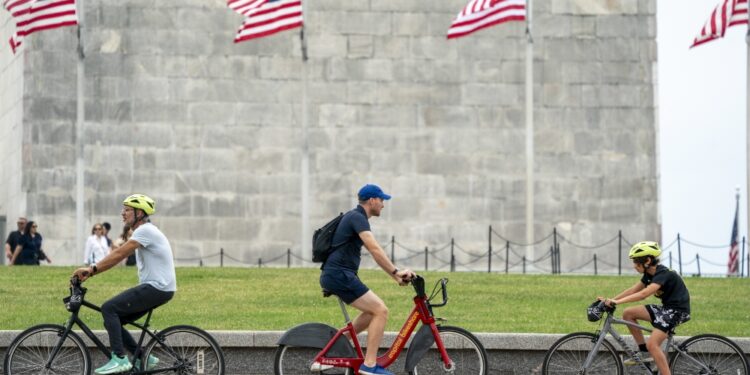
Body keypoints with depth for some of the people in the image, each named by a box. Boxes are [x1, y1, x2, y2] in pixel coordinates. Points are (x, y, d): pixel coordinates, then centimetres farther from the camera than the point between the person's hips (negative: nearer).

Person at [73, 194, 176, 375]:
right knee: (112, 320, 7)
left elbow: (118, 255, -20)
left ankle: (119, 359, -20)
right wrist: (91, 271, 5)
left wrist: (91, 269, -21)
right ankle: (143, 358, 11)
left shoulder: (145, 231, -13)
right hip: (155, 288, 10)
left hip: (157, 288, -10)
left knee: (109, 308, -17)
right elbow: (118, 254, 14)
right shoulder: (143, 232, 19)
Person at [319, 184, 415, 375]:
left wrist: (395, 276, 21)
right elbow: (375, 249, -25)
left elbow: (374, 252, 25)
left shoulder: (355, 217, 21)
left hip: (336, 275, 10)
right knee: (381, 311, -12)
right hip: (339, 275, -10)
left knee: (374, 311, 16)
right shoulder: (357, 218, -12)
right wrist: (396, 272, -27)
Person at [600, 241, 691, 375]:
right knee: (628, 313, 2)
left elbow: (644, 294, -36)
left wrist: (618, 302, -41)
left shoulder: (664, 274, -24)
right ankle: (645, 354, 7)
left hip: (678, 311, -9)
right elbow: (633, 290, 7)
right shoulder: (650, 274, 5)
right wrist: (610, 300, -3)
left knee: (652, 344, -23)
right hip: (666, 307, 9)